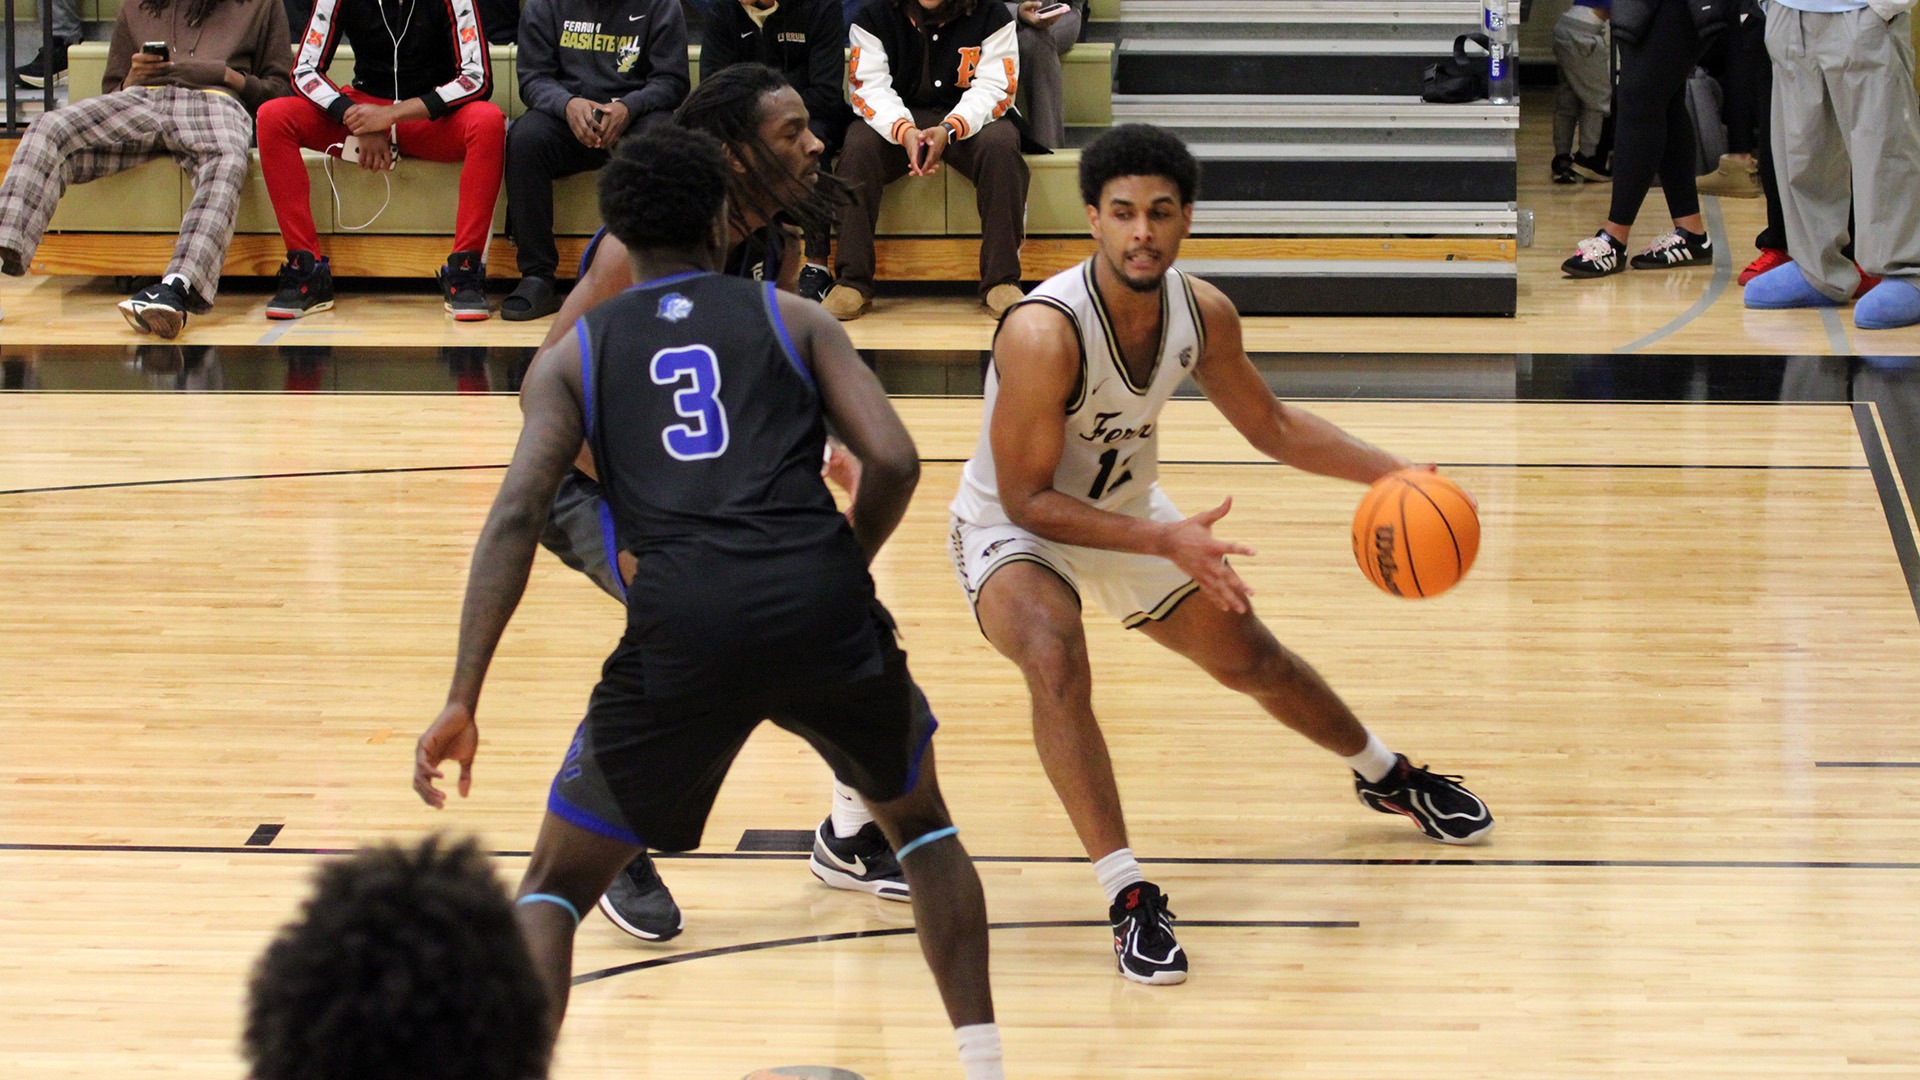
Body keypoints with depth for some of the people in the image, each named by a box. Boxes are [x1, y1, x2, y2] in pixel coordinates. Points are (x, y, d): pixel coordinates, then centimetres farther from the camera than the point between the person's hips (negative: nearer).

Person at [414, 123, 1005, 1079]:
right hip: (821, 604, 1)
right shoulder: (792, 317, 19)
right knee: (920, 820, 30)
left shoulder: (572, 355, 19)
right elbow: (894, 461, 6)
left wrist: (461, 703, 1)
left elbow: (517, 515, 4)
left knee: (556, 884, 16)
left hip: (682, 627, -1)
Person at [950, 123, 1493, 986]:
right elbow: (1027, 499, -30)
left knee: (1251, 658, 19)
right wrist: (1164, 542, -37)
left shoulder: (1202, 313, -15)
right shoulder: (1044, 333, -36)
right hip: (1014, 528, -6)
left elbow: (1271, 426, 4)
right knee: (1056, 661, -36)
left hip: (1129, 511, 6)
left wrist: (1390, 473, -7)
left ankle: (1386, 777, 49)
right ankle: (1129, 899, -30)